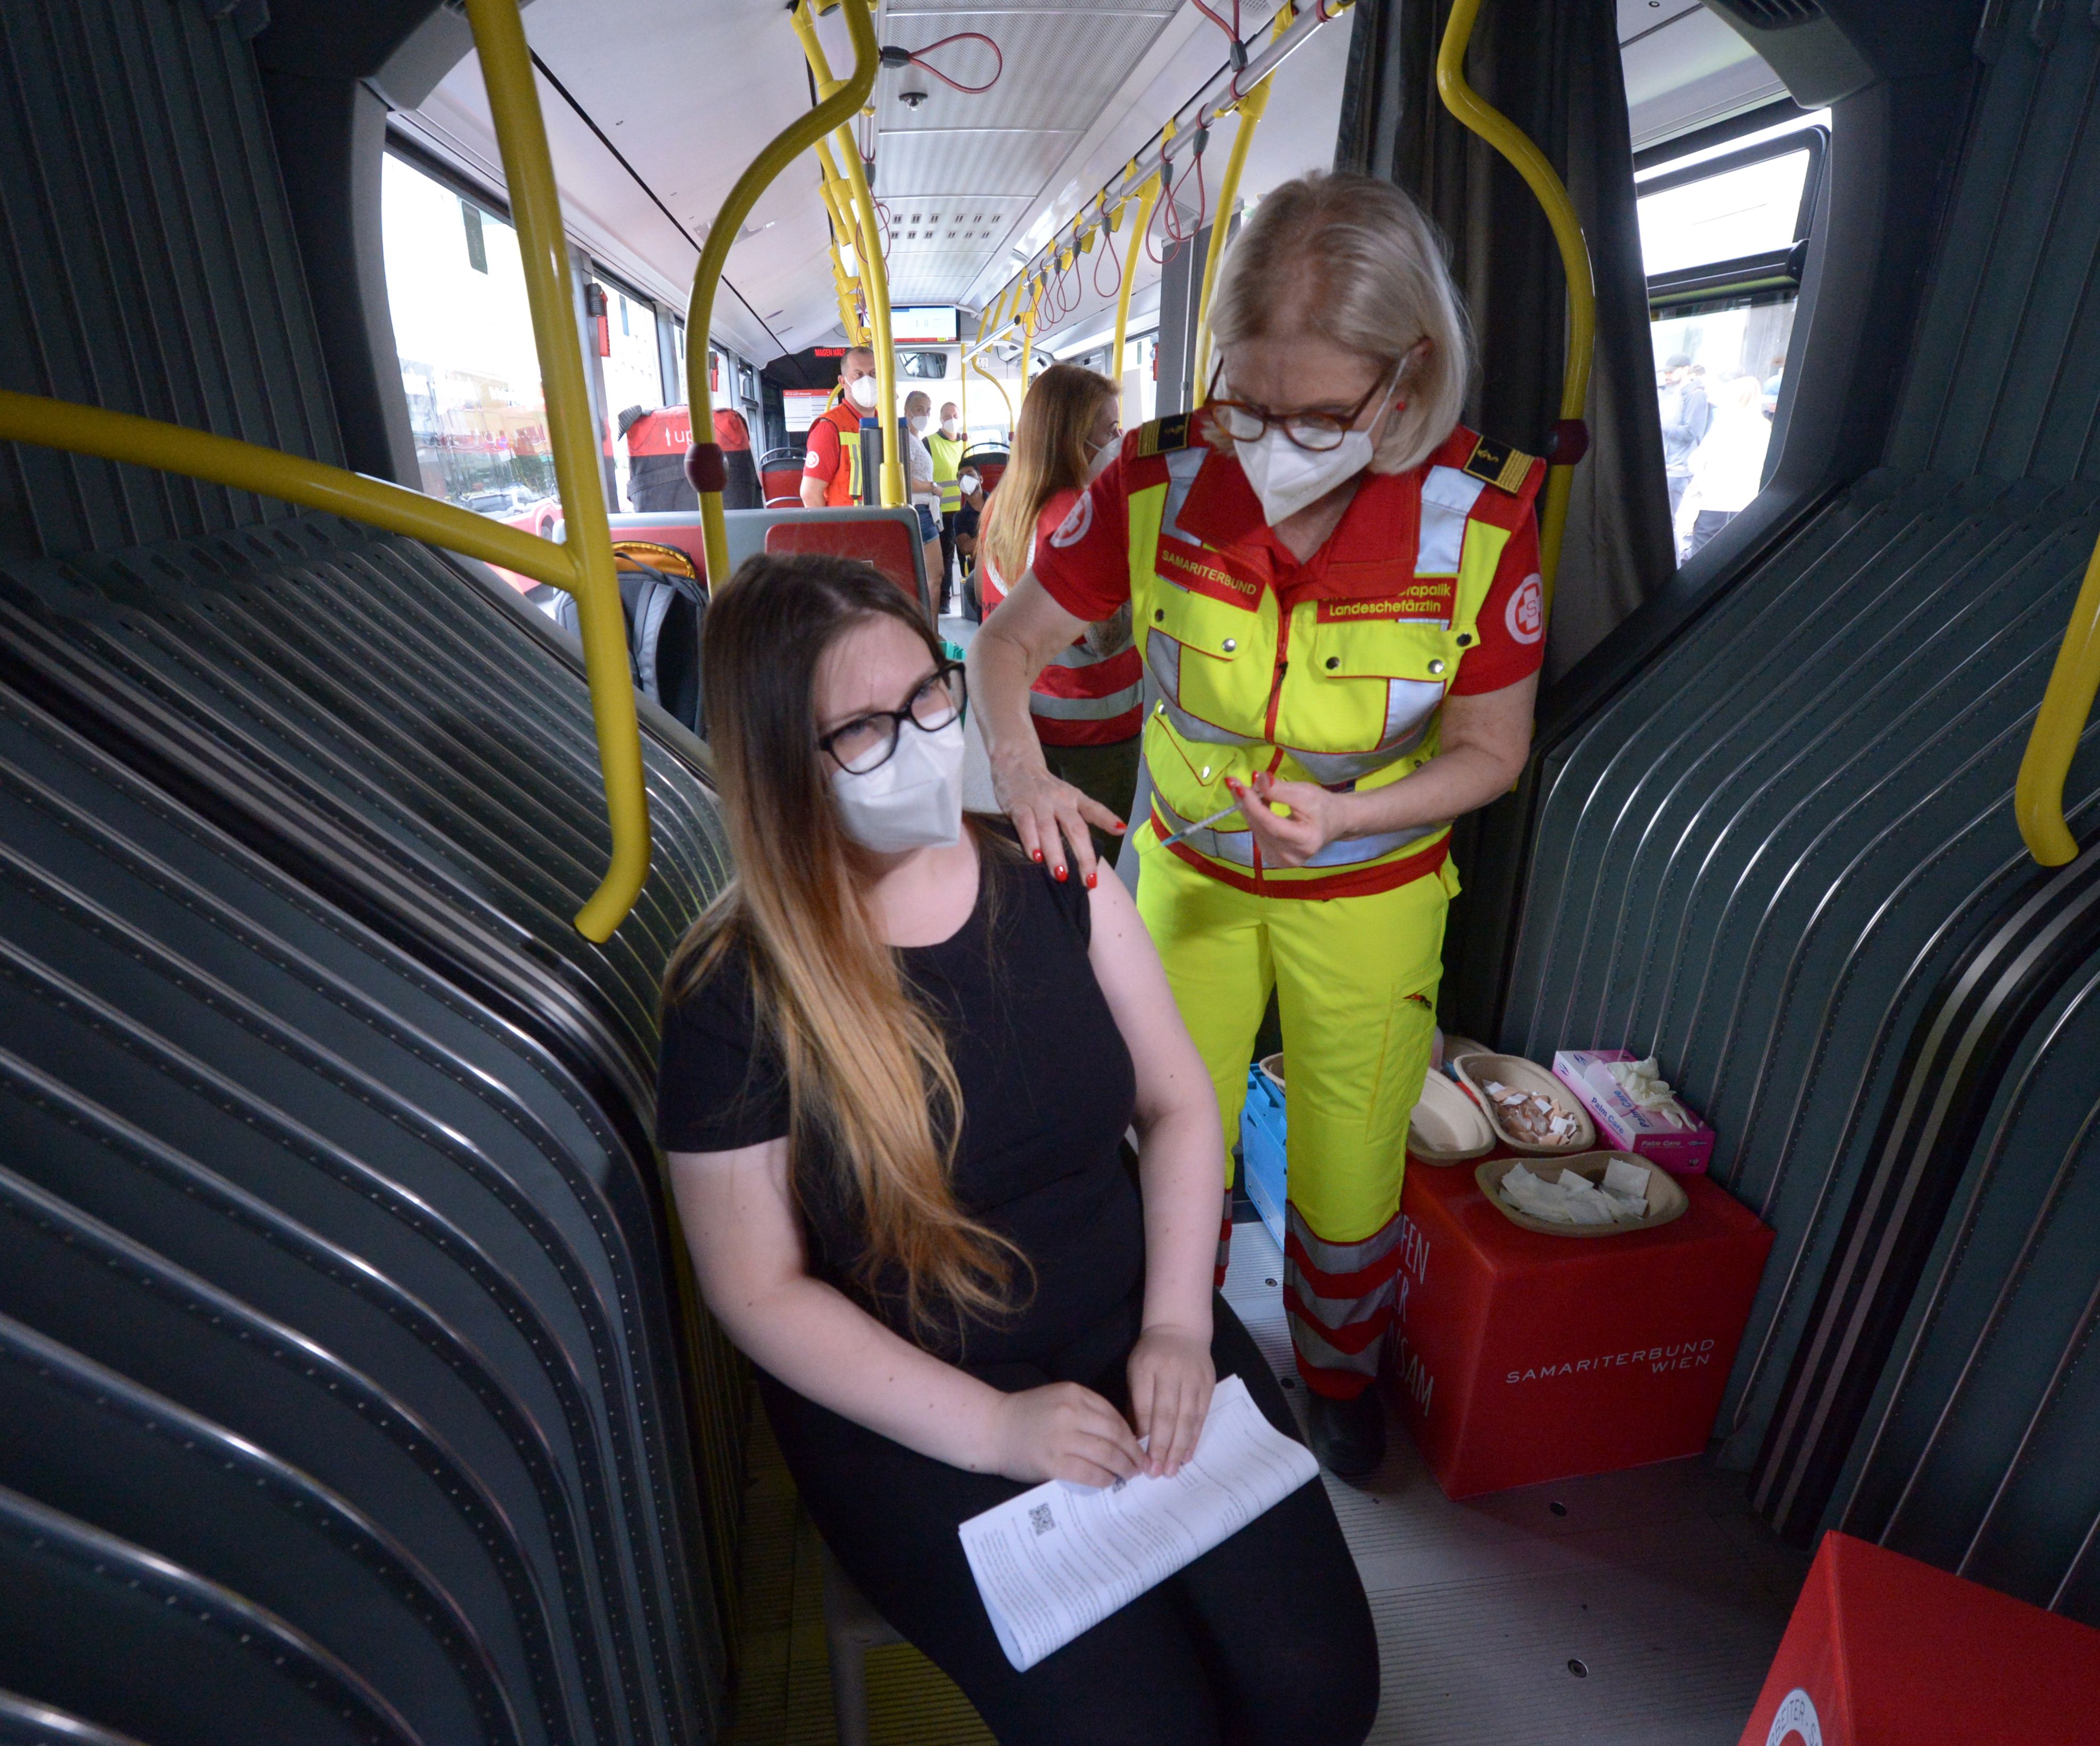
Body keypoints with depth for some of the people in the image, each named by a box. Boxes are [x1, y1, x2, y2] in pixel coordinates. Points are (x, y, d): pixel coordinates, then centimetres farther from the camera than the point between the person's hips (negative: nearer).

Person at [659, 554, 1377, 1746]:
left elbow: (1177, 1102, 1)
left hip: (1131, 1331, 3)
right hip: (909, 1407, -2)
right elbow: (761, 1292, -10)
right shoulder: (733, 998, -15)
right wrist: (992, 1429, -15)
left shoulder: (1051, 875, -5)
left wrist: (1177, 1323, -10)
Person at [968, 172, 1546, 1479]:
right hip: (1190, 874, 1)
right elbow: (1009, 642, -9)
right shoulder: (1158, 484, -19)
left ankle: (1342, 1371, 53)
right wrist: (1019, 766, -30)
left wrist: (1346, 812, -28)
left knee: (1348, 1188, 17)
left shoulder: (1482, 516, -20)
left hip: (1369, 898, 0)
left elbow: (1493, 748, -10)